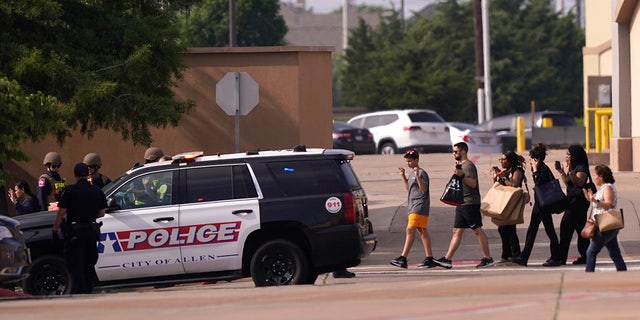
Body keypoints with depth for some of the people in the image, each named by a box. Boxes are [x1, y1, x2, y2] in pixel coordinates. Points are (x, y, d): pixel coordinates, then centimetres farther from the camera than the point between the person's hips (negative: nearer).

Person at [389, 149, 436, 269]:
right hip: (413, 206, 10)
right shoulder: (412, 174, 19)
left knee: (410, 230, -15)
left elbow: (424, 189, -20)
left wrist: (417, 176, -30)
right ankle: (429, 259, 11)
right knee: (422, 231, 9)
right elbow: (408, 188, 30)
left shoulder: (422, 173, -10)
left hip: (419, 206, -10)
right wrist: (403, 176, 20)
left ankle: (403, 258, -20)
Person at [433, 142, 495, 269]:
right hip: (461, 204, 10)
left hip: (470, 203, -10)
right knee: (457, 231, 5)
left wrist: (462, 176, -31)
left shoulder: (469, 165, -10)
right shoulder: (460, 165, 20)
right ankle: (447, 259, 1)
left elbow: (473, 183, -21)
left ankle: (487, 258, -5)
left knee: (477, 230, -7)